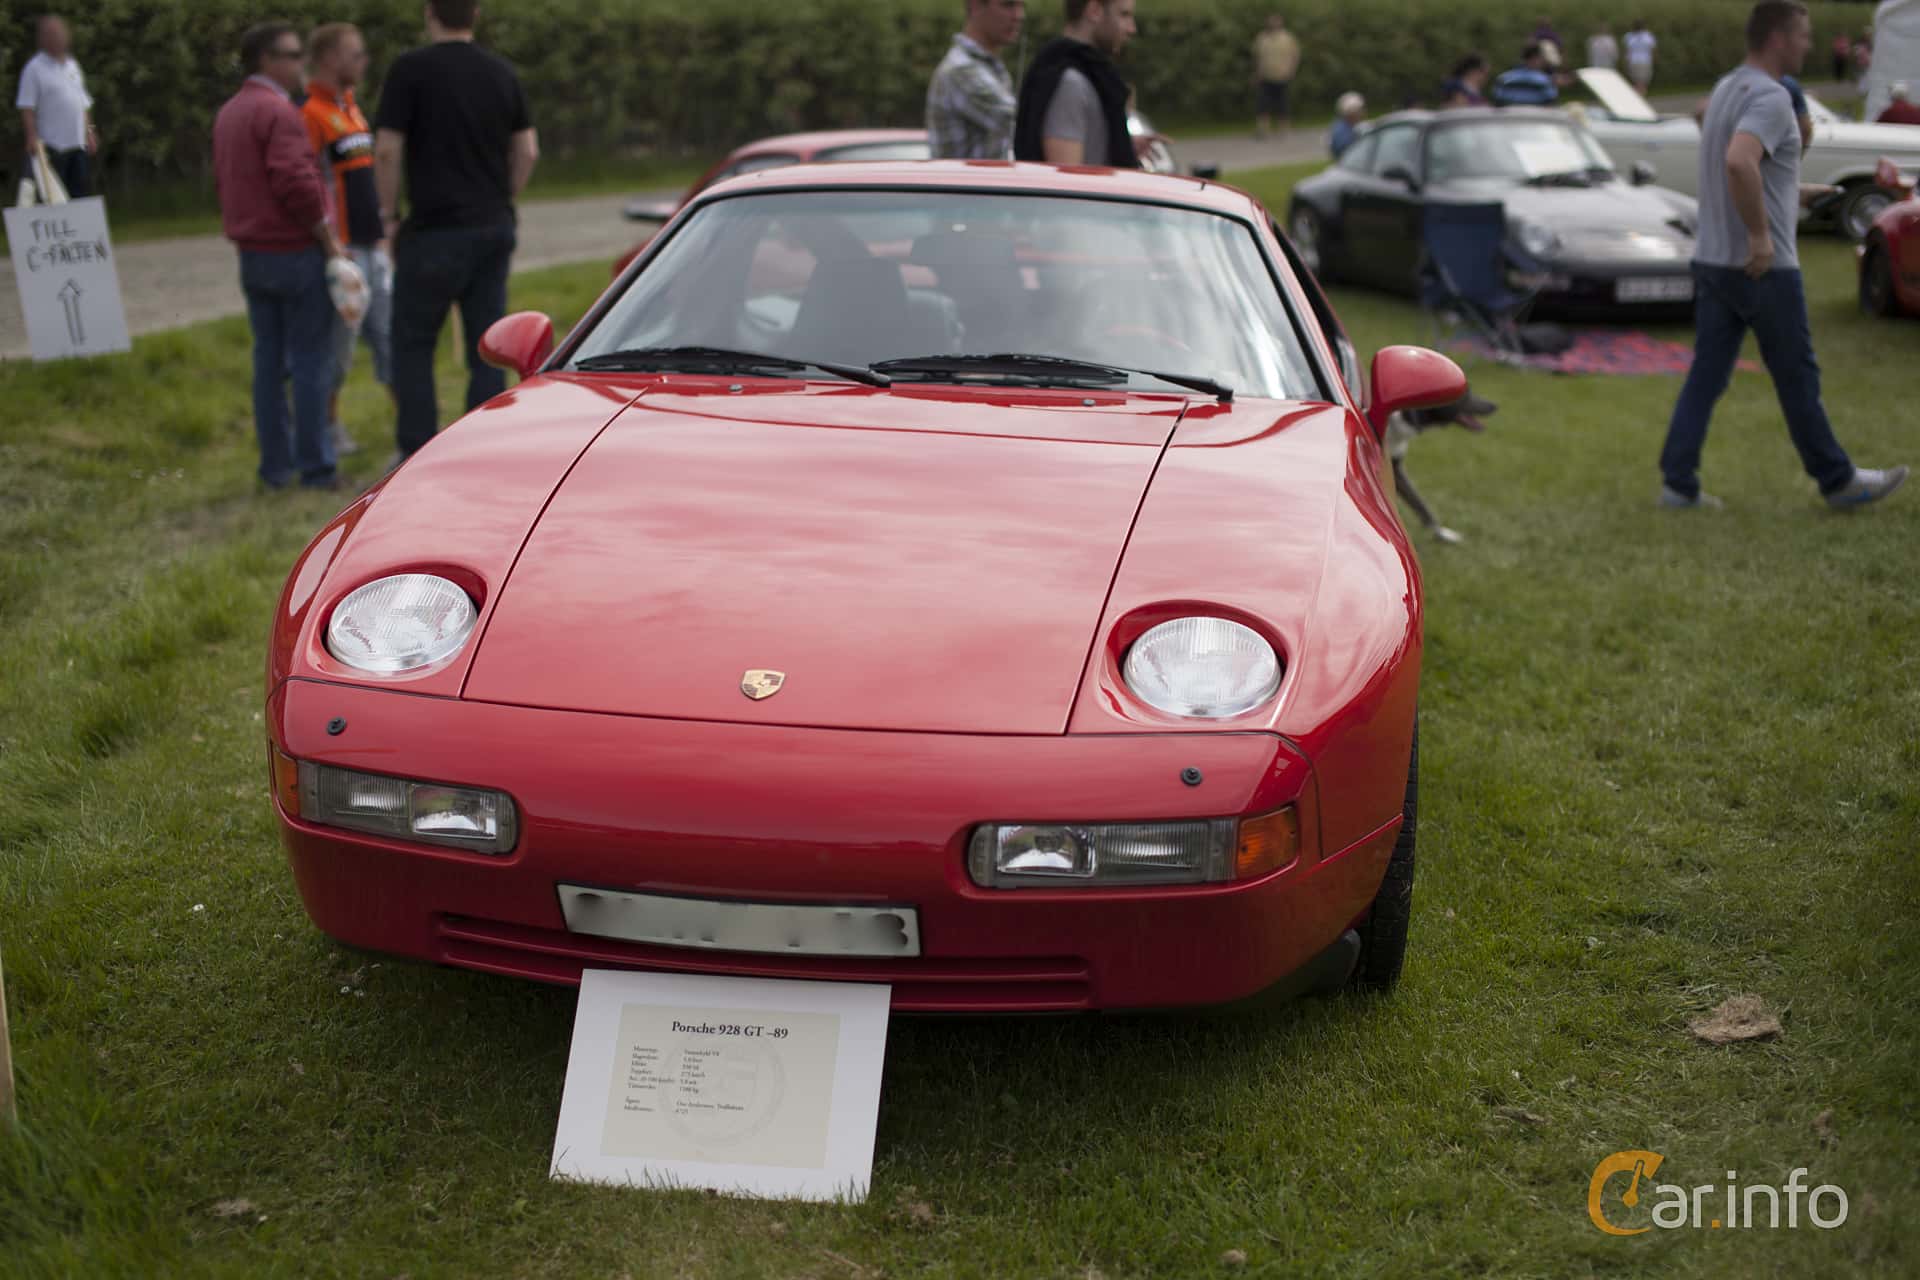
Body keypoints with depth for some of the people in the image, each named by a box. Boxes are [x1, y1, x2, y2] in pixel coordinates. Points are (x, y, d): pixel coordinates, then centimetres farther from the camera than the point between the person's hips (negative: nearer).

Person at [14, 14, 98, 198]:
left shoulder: (72, 64, 15)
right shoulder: (34, 68, -5)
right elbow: (26, 108, -9)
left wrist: (89, 131, 15)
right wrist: (32, 137, -18)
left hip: (79, 143, 6)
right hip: (52, 146, -6)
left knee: (83, 192, 4)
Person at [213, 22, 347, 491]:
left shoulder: (228, 114, 14)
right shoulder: (277, 111, -15)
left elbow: (222, 180, 20)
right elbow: (296, 183, -22)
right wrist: (330, 240, -12)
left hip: (253, 255, 9)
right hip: (296, 254, -9)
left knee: (269, 361, 10)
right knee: (311, 361, -3)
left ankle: (276, 465, 13)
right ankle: (314, 467, -1)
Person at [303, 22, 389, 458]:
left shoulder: (351, 107, 17)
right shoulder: (308, 113, -12)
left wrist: (382, 237, 21)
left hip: (371, 245, 8)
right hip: (341, 249, -8)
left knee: (388, 330, 9)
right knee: (339, 339, 0)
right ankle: (329, 426, 13)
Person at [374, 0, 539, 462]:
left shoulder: (411, 69, -9)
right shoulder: (502, 73, 8)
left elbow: (387, 150, -12)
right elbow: (527, 151, 9)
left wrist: (389, 213, -1)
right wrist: (499, 202, 16)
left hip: (435, 229, -5)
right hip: (494, 229, 5)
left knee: (412, 345, 6)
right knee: (486, 349, 8)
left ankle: (417, 454, 4)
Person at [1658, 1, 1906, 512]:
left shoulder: (1726, 89, 12)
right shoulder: (1770, 97, -18)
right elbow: (1738, 162, -35)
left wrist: (1791, 192, 25)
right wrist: (1760, 234, -28)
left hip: (1714, 260, 8)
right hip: (1764, 268, -8)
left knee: (1705, 377, 6)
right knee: (1797, 379, 4)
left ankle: (1678, 483, 3)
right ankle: (1837, 480, 17)